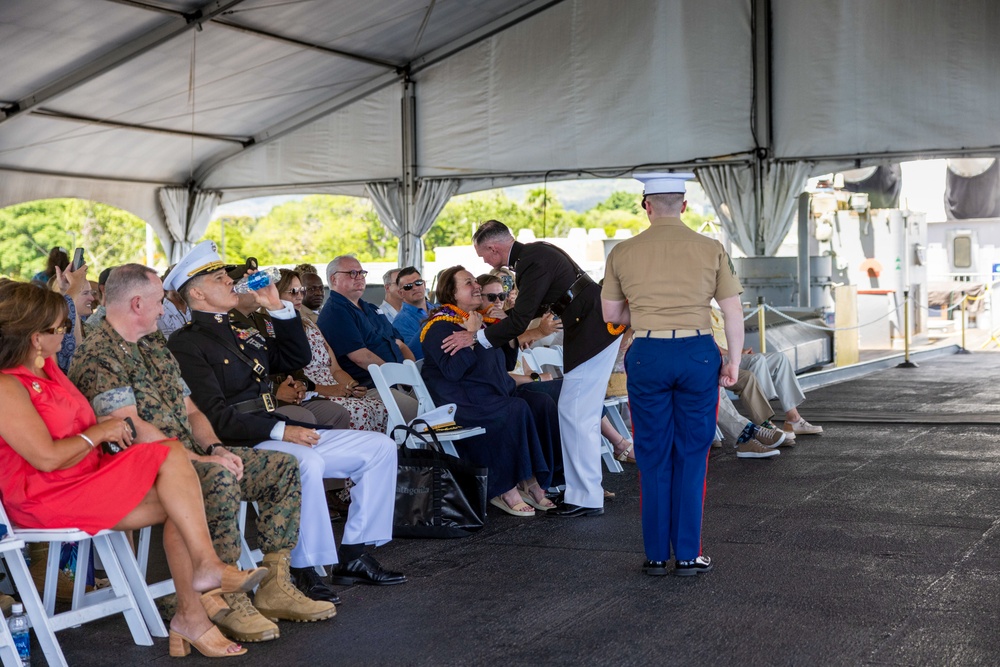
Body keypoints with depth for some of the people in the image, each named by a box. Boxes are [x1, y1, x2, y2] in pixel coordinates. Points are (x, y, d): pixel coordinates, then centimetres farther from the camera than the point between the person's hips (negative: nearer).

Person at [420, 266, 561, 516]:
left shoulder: (483, 320, 17)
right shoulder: (441, 325, -6)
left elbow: (506, 364, 22)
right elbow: (453, 371, -21)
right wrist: (471, 335, -19)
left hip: (495, 392, 8)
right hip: (461, 400, -8)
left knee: (542, 403, -13)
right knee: (516, 409, -29)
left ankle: (531, 481, -13)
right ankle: (504, 490, -23)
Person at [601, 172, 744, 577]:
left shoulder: (622, 253, 2)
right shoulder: (711, 250, 1)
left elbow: (611, 314, 10)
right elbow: (733, 313, 1)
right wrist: (733, 363, 8)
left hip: (647, 355, 0)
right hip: (698, 353, 0)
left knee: (653, 457, 9)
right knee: (692, 456, 8)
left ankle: (656, 555, 14)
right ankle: (687, 555, 11)